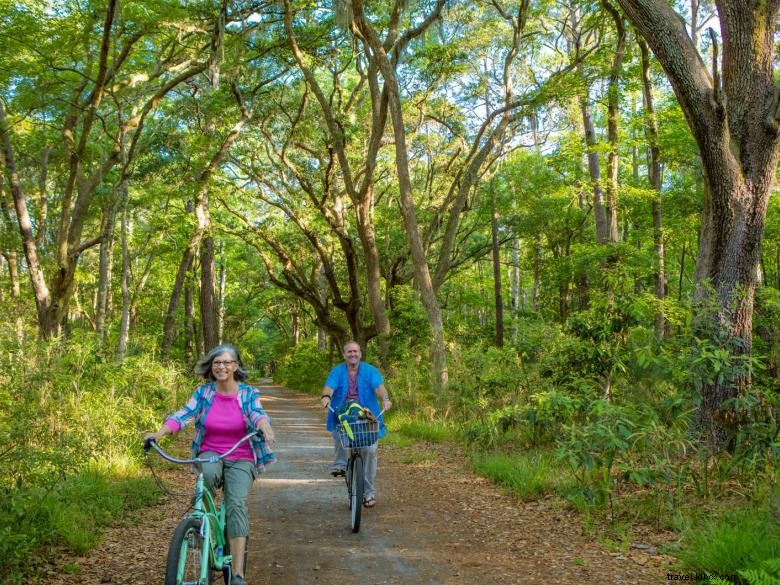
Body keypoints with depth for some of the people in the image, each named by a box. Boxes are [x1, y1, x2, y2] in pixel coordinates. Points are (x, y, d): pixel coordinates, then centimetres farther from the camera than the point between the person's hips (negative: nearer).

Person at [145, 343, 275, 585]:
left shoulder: (248, 393, -1)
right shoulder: (203, 393, 0)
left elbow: (258, 414, -20)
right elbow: (182, 415, -14)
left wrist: (265, 428, -44)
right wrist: (159, 433, -33)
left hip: (241, 459, -1)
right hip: (210, 454, 1)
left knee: (236, 503, -25)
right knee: (208, 472, -37)